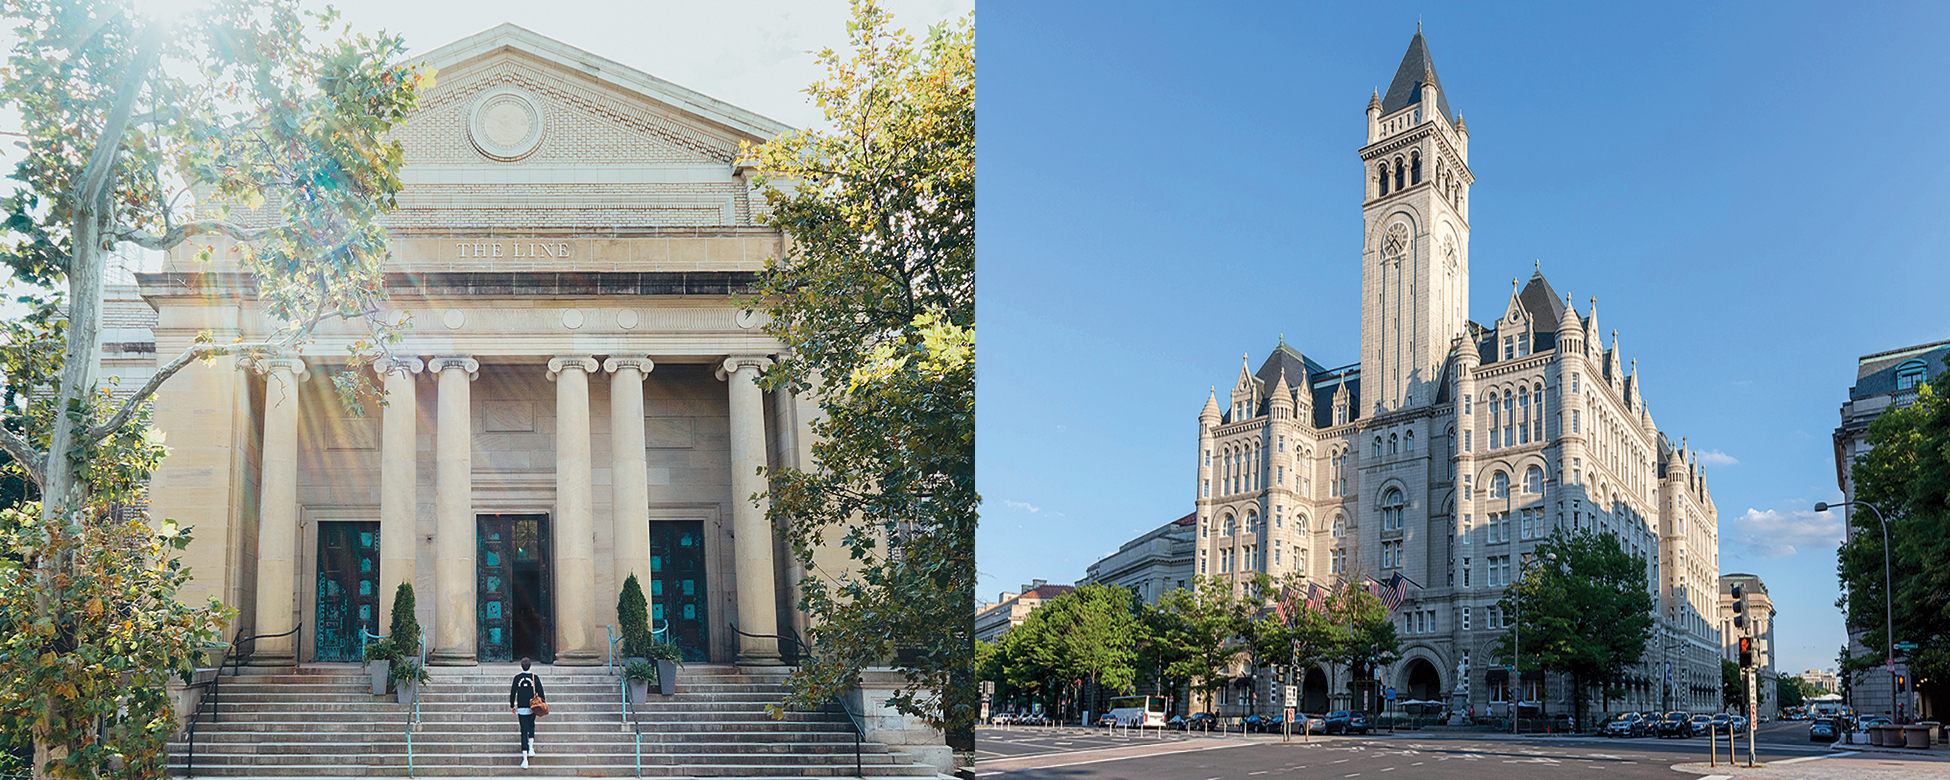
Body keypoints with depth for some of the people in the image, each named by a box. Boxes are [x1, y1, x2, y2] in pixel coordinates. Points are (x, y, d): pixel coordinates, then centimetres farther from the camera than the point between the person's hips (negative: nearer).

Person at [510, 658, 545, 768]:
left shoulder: (517, 678, -3)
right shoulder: (535, 678, -4)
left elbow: (512, 693, 2)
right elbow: (541, 693, -4)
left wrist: (512, 706, 15)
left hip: (521, 708, 0)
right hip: (532, 708, 0)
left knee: (524, 732, 1)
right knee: (531, 726, 27)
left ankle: (525, 759, -7)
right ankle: (531, 748, 15)